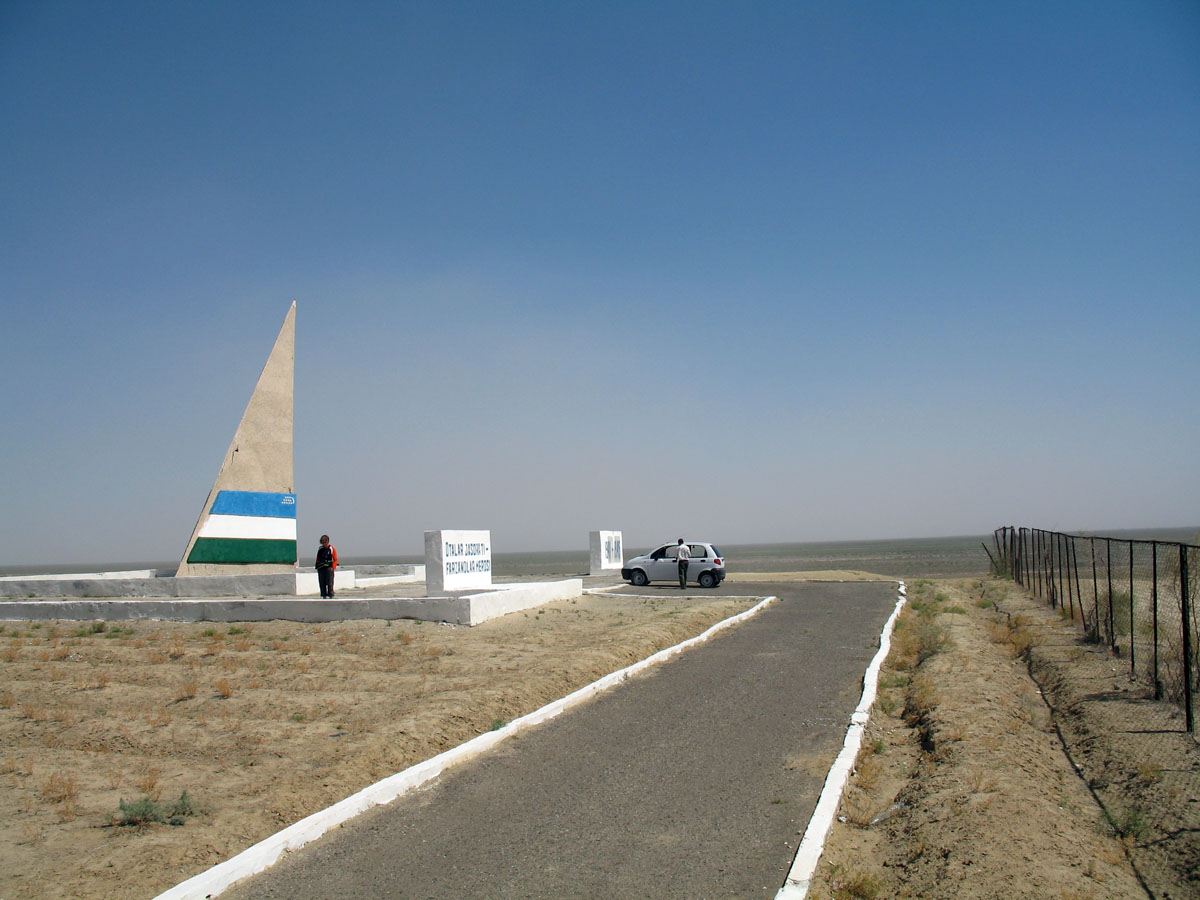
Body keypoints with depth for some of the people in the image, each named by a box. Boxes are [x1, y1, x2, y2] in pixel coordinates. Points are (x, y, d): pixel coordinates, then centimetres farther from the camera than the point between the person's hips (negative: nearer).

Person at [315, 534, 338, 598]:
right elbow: (317, 559, 21)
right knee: (322, 583, 3)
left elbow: (335, 559, -1)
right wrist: (317, 566, 12)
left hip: (329, 568, -4)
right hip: (321, 568, 4)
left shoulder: (331, 548, 1)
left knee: (329, 583, -8)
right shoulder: (320, 549, 13)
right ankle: (324, 595, 9)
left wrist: (333, 567, -10)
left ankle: (331, 595, -6)